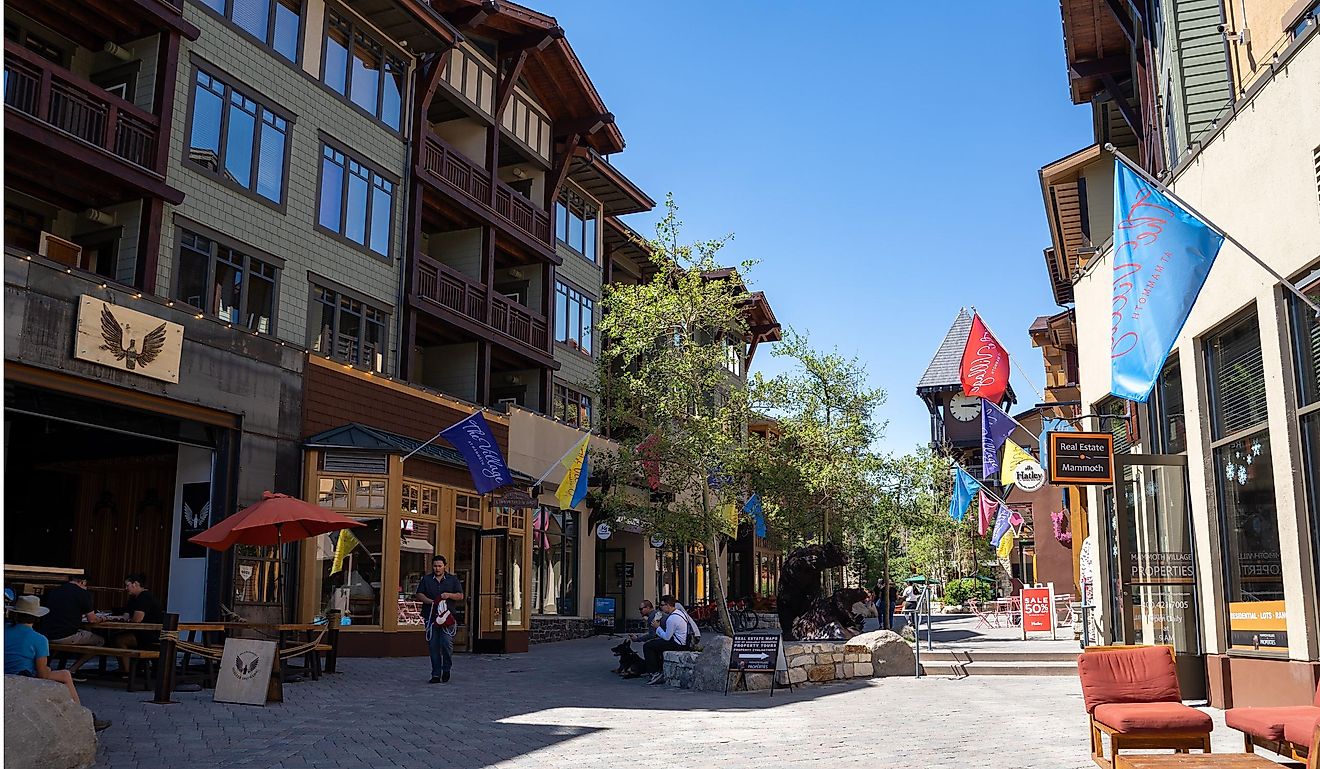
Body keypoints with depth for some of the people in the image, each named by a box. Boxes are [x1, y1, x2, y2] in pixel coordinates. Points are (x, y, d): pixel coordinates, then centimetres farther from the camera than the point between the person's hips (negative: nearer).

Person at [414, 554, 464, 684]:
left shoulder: (453, 579, 10)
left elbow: (460, 596, 9)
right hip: (431, 617, 1)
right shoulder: (426, 580, 11)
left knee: (447, 643, -13)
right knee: (433, 646, 1)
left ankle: (446, 668, 10)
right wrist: (430, 601, -10)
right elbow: (419, 595, 7)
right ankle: (436, 674, 9)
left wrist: (449, 595, -10)